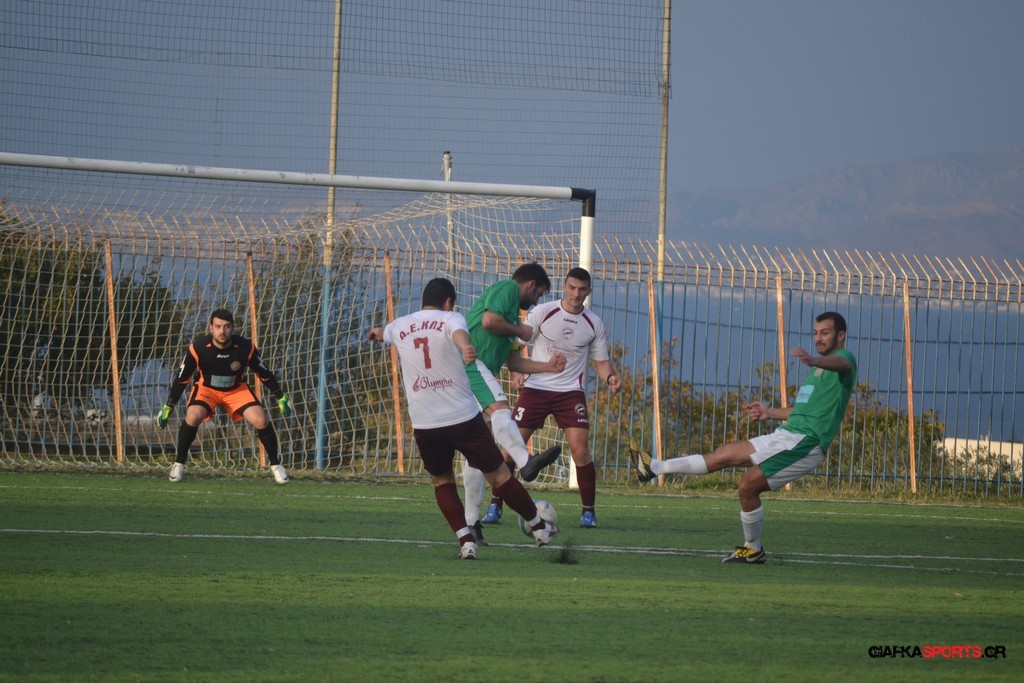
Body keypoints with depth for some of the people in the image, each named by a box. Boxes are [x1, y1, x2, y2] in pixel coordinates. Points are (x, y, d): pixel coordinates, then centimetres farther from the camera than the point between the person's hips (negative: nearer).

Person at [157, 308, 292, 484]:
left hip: (237, 389, 1)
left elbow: (265, 374, -4)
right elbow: (181, 379, -12)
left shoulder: (245, 348, -22)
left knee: (261, 421, -18)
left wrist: (281, 397, 0)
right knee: (193, 417, -30)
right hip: (206, 389, -1)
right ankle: (179, 463, -11)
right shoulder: (198, 349, -25)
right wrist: (168, 407, -9)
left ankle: (275, 464, 5)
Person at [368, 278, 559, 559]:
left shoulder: (399, 326, 13)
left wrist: (377, 332, 65)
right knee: (499, 476, 9)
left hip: (424, 424, 3)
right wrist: (466, 349, -50)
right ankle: (539, 527, 23)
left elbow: (384, 334, 40)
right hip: (464, 417, -3)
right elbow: (460, 333, -26)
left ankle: (465, 540, 6)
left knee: (442, 481, 21)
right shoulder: (450, 319, 0)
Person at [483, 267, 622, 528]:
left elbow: (601, 360, 11)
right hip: (535, 387, -1)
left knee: (580, 449, -13)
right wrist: (517, 371, -18)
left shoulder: (594, 324, 4)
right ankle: (495, 505, 7)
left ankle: (588, 511, 0)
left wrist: (610, 377, -11)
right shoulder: (542, 312, -3)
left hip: (571, 392, 1)